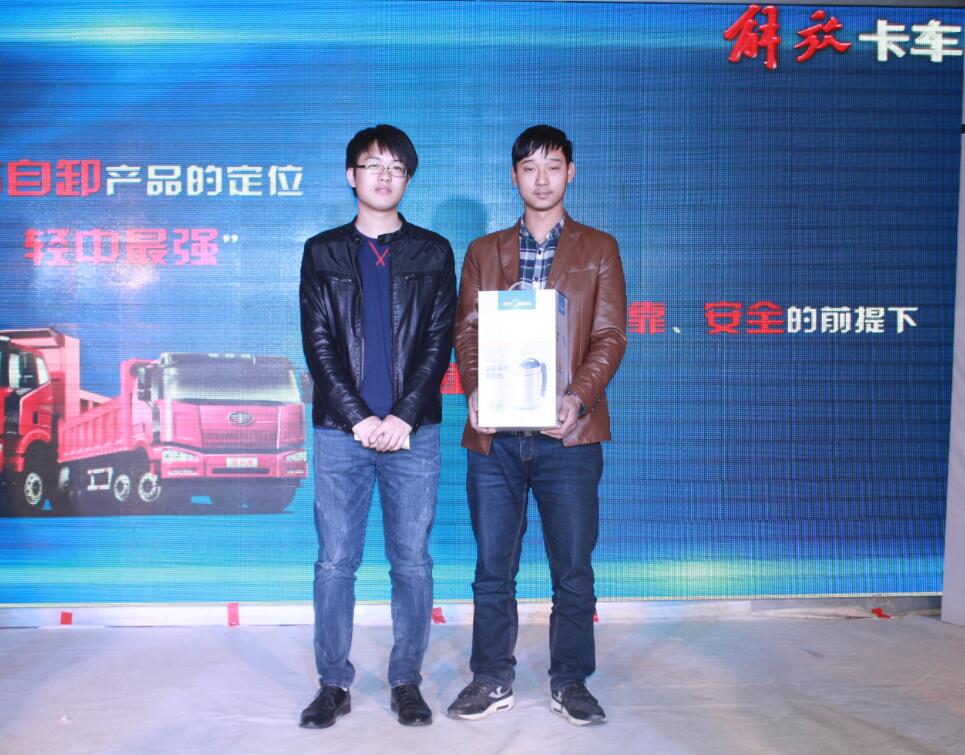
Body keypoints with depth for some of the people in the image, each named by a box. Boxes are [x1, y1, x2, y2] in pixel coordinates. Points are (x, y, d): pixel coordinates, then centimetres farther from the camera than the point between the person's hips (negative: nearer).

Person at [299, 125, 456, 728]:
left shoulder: (432, 252, 9)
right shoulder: (323, 252, 9)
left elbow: (439, 341, 2)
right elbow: (318, 344, 2)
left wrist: (404, 417, -9)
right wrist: (358, 419, -9)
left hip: (413, 430, 0)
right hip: (340, 431, 0)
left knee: (412, 561, 5)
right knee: (335, 561, 4)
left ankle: (407, 681, 19)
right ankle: (334, 684, 17)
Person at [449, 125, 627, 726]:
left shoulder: (599, 249, 9)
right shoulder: (484, 252, 15)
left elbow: (610, 336, 1)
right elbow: (467, 330, 7)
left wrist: (581, 396, -16)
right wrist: (475, 389, -12)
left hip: (566, 432, -1)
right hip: (494, 433, 2)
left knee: (573, 568, 5)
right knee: (493, 568, 8)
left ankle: (571, 682, 22)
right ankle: (492, 681, 23)